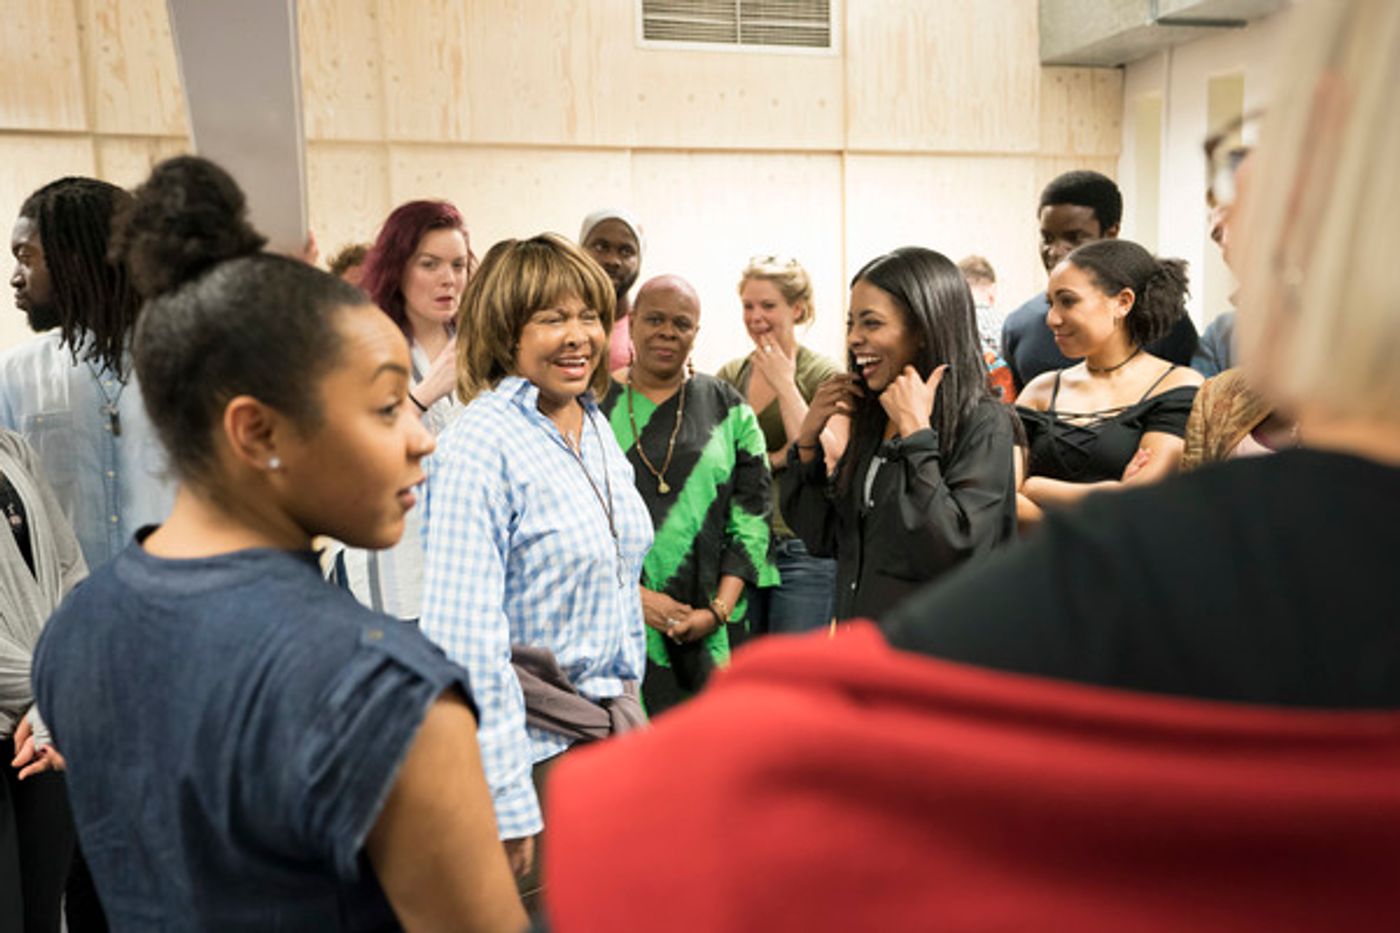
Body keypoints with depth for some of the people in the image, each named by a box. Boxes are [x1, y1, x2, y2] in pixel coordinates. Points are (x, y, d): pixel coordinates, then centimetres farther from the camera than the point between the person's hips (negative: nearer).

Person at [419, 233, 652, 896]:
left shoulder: (596, 426, 7)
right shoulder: (479, 447, -17)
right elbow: (463, 636, -21)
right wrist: (505, 807, -20)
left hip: (612, 724, 8)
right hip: (535, 745, -7)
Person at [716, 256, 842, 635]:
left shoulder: (823, 375, -4)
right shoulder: (731, 375, 8)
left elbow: (829, 461, -16)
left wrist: (784, 384, -13)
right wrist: (771, 459, -11)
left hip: (803, 550, -4)